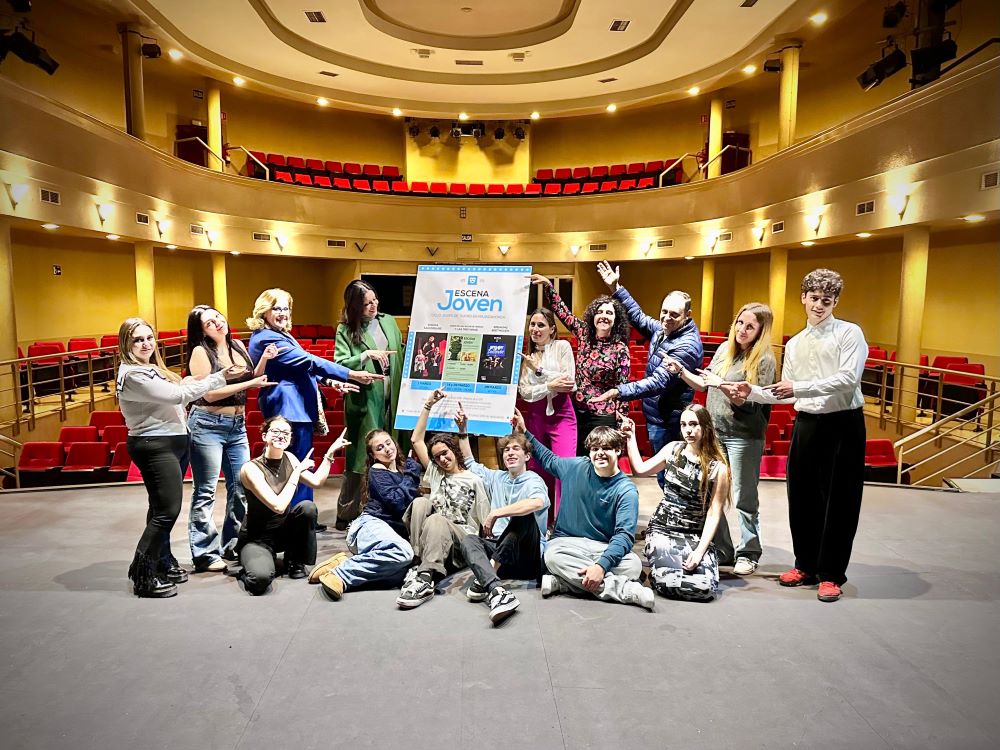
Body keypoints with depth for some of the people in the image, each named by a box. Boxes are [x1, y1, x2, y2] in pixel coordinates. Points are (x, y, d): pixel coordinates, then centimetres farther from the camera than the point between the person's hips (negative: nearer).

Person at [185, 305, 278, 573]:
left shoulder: (238, 346, 8)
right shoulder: (200, 352, -9)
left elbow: (251, 381, 13)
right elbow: (209, 393, -14)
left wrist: (264, 360, -1)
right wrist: (244, 383, -16)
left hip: (237, 425, 7)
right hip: (207, 425, -7)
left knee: (241, 487, 10)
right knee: (205, 492, 0)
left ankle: (233, 544, 24)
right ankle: (205, 553, 8)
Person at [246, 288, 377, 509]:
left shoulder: (279, 335, 17)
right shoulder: (266, 338, -16)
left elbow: (299, 367, 22)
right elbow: (308, 360, -21)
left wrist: (329, 381, 7)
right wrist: (352, 374, -22)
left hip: (295, 408, 11)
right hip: (291, 410, -11)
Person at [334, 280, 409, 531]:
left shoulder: (388, 321, 10)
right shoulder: (345, 330, -2)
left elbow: (401, 354, 17)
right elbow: (339, 364, -11)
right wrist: (366, 355, -21)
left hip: (391, 400, 4)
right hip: (364, 401, -4)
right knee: (360, 460, 0)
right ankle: (346, 515, 12)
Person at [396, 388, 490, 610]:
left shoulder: (474, 481, 9)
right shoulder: (435, 473, 21)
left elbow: (485, 520, 7)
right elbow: (416, 440, 17)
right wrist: (428, 405, 13)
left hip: (462, 538, -3)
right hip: (432, 536, 4)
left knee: (436, 521, -36)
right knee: (421, 502, -25)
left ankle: (425, 576, -53)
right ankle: (418, 563, -36)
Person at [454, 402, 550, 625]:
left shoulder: (533, 481, -5)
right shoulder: (496, 477, 17)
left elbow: (538, 502, -31)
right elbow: (469, 462, 33)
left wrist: (495, 514, -31)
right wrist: (463, 430, 23)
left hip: (528, 557, -5)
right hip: (499, 548, 5)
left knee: (525, 515, -32)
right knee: (468, 540, -24)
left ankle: (484, 580, -37)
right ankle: (496, 591, -52)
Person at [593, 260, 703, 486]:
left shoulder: (687, 346, -24)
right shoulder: (662, 329, 2)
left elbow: (658, 382, -30)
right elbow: (639, 317, 18)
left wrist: (619, 391, -34)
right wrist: (616, 288, 13)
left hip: (667, 422, -9)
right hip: (655, 415, 9)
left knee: (666, 475, 2)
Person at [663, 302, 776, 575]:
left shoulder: (764, 360, -8)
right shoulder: (725, 348, 9)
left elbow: (751, 402, -14)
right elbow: (703, 385, 17)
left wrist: (722, 384, -25)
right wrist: (680, 371, 4)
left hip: (743, 436, -6)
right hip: (714, 430, 6)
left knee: (744, 498, 4)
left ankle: (748, 553, 20)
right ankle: (721, 550, 23)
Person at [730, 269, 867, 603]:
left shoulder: (850, 333, -3)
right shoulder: (794, 344, 15)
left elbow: (848, 378, -18)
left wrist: (799, 388, -25)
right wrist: (752, 392, 1)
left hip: (843, 424, -5)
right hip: (806, 424, 5)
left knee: (839, 501, 1)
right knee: (802, 497, 10)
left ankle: (831, 575, 13)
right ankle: (806, 565, 26)